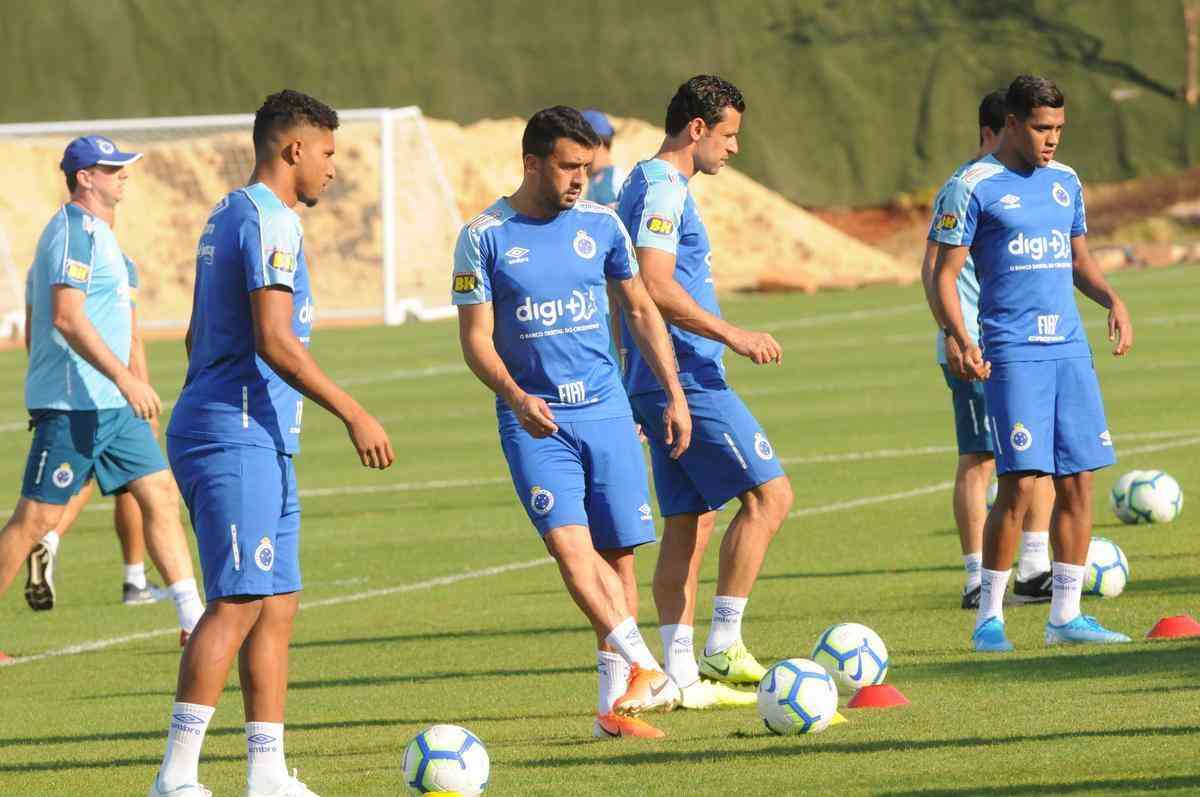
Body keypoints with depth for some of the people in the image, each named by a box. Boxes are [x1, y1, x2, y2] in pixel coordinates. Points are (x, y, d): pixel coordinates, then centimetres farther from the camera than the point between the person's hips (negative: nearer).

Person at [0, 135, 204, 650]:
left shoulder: (95, 233, 19)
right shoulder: (76, 232, -12)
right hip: (75, 405, -10)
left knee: (160, 495, 5)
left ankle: (194, 620, 4)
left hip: (110, 405, 10)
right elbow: (66, 317, -24)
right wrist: (124, 378, -27)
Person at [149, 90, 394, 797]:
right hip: (241, 439, -10)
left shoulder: (227, 217, 19)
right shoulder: (271, 222, -12)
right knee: (239, 602, -13)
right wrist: (355, 415, -18)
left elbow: (199, 337, 26)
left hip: (257, 443, 10)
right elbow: (275, 342, -20)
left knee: (277, 606, 8)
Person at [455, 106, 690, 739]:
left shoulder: (600, 225, 7)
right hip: (535, 419, -3)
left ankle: (616, 702, 7)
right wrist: (516, 397, -21)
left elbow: (640, 311, 17)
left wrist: (674, 395, 11)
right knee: (568, 541, -21)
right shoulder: (485, 237, -3)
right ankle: (644, 667, -25)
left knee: (617, 553, 0)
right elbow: (476, 339, -4)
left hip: (606, 408, 3)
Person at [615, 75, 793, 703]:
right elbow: (656, 287, -24)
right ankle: (723, 645, -10)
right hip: (686, 379, -10)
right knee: (769, 493, -9)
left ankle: (682, 675, 7)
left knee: (690, 521, 9)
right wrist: (733, 335, -22)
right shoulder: (661, 190, -12)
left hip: (660, 384, 10)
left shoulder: (652, 186, 20)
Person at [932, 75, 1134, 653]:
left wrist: (1112, 300, 6)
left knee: (1078, 482, 3)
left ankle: (1065, 616, 11)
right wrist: (960, 337, -19)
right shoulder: (975, 187, -4)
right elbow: (944, 274, -5)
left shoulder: (1065, 182, 15)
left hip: (1070, 349, 6)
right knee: (1019, 485, -12)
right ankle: (988, 617, -2)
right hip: (1011, 353, -6)